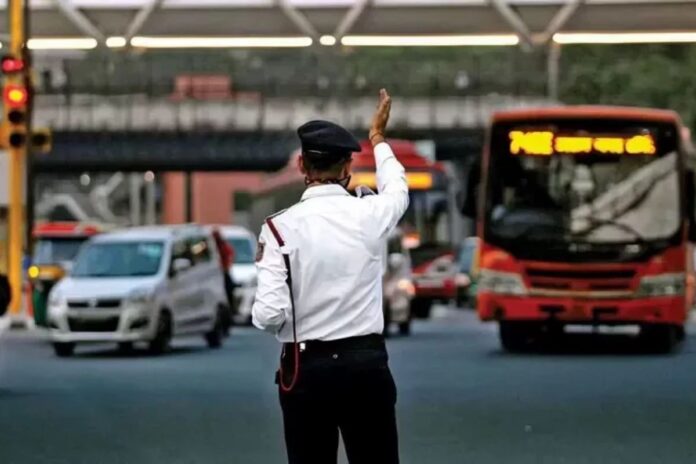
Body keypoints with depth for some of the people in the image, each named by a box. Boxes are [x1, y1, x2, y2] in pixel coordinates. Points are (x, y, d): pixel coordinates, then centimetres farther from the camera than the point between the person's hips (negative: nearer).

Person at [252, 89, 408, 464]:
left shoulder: (280, 227, -9)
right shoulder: (370, 215, -2)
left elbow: (268, 315, -14)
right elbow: (397, 189, 24)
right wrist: (378, 138, 42)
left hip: (306, 369, -1)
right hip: (366, 364, 1)